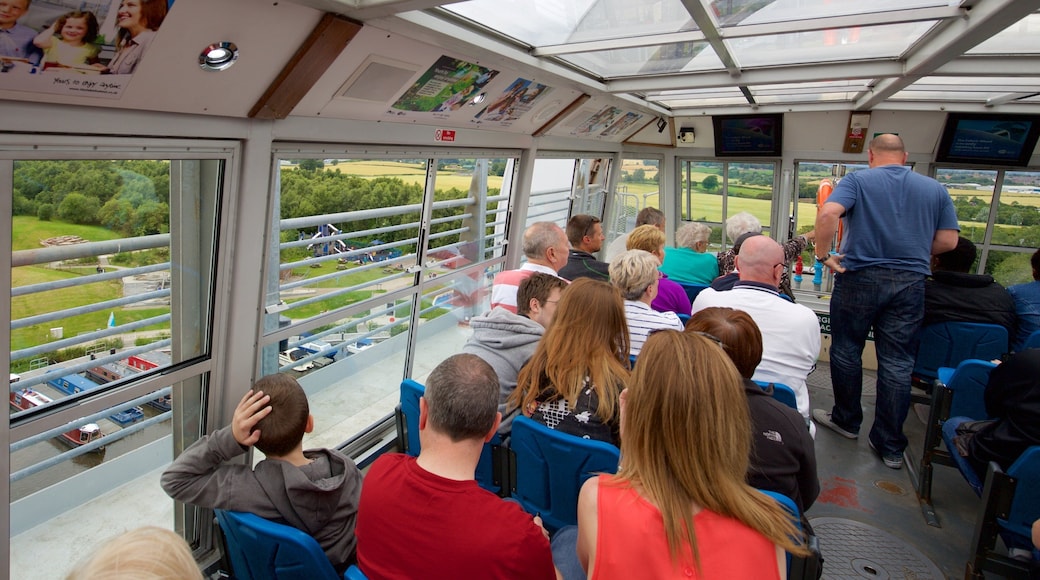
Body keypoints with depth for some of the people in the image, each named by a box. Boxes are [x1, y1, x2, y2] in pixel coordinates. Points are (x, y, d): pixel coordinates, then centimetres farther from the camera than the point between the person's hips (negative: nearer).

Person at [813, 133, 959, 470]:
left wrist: (823, 255, -9)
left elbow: (828, 213, -19)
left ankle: (846, 421, 27)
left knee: (846, 351, 13)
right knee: (897, 364, 6)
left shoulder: (857, 181, -1)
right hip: (910, 282, 3)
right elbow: (948, 241, 7)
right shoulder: (935, 189, 9)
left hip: (859, 276, -3)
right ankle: (890, 447, 12)